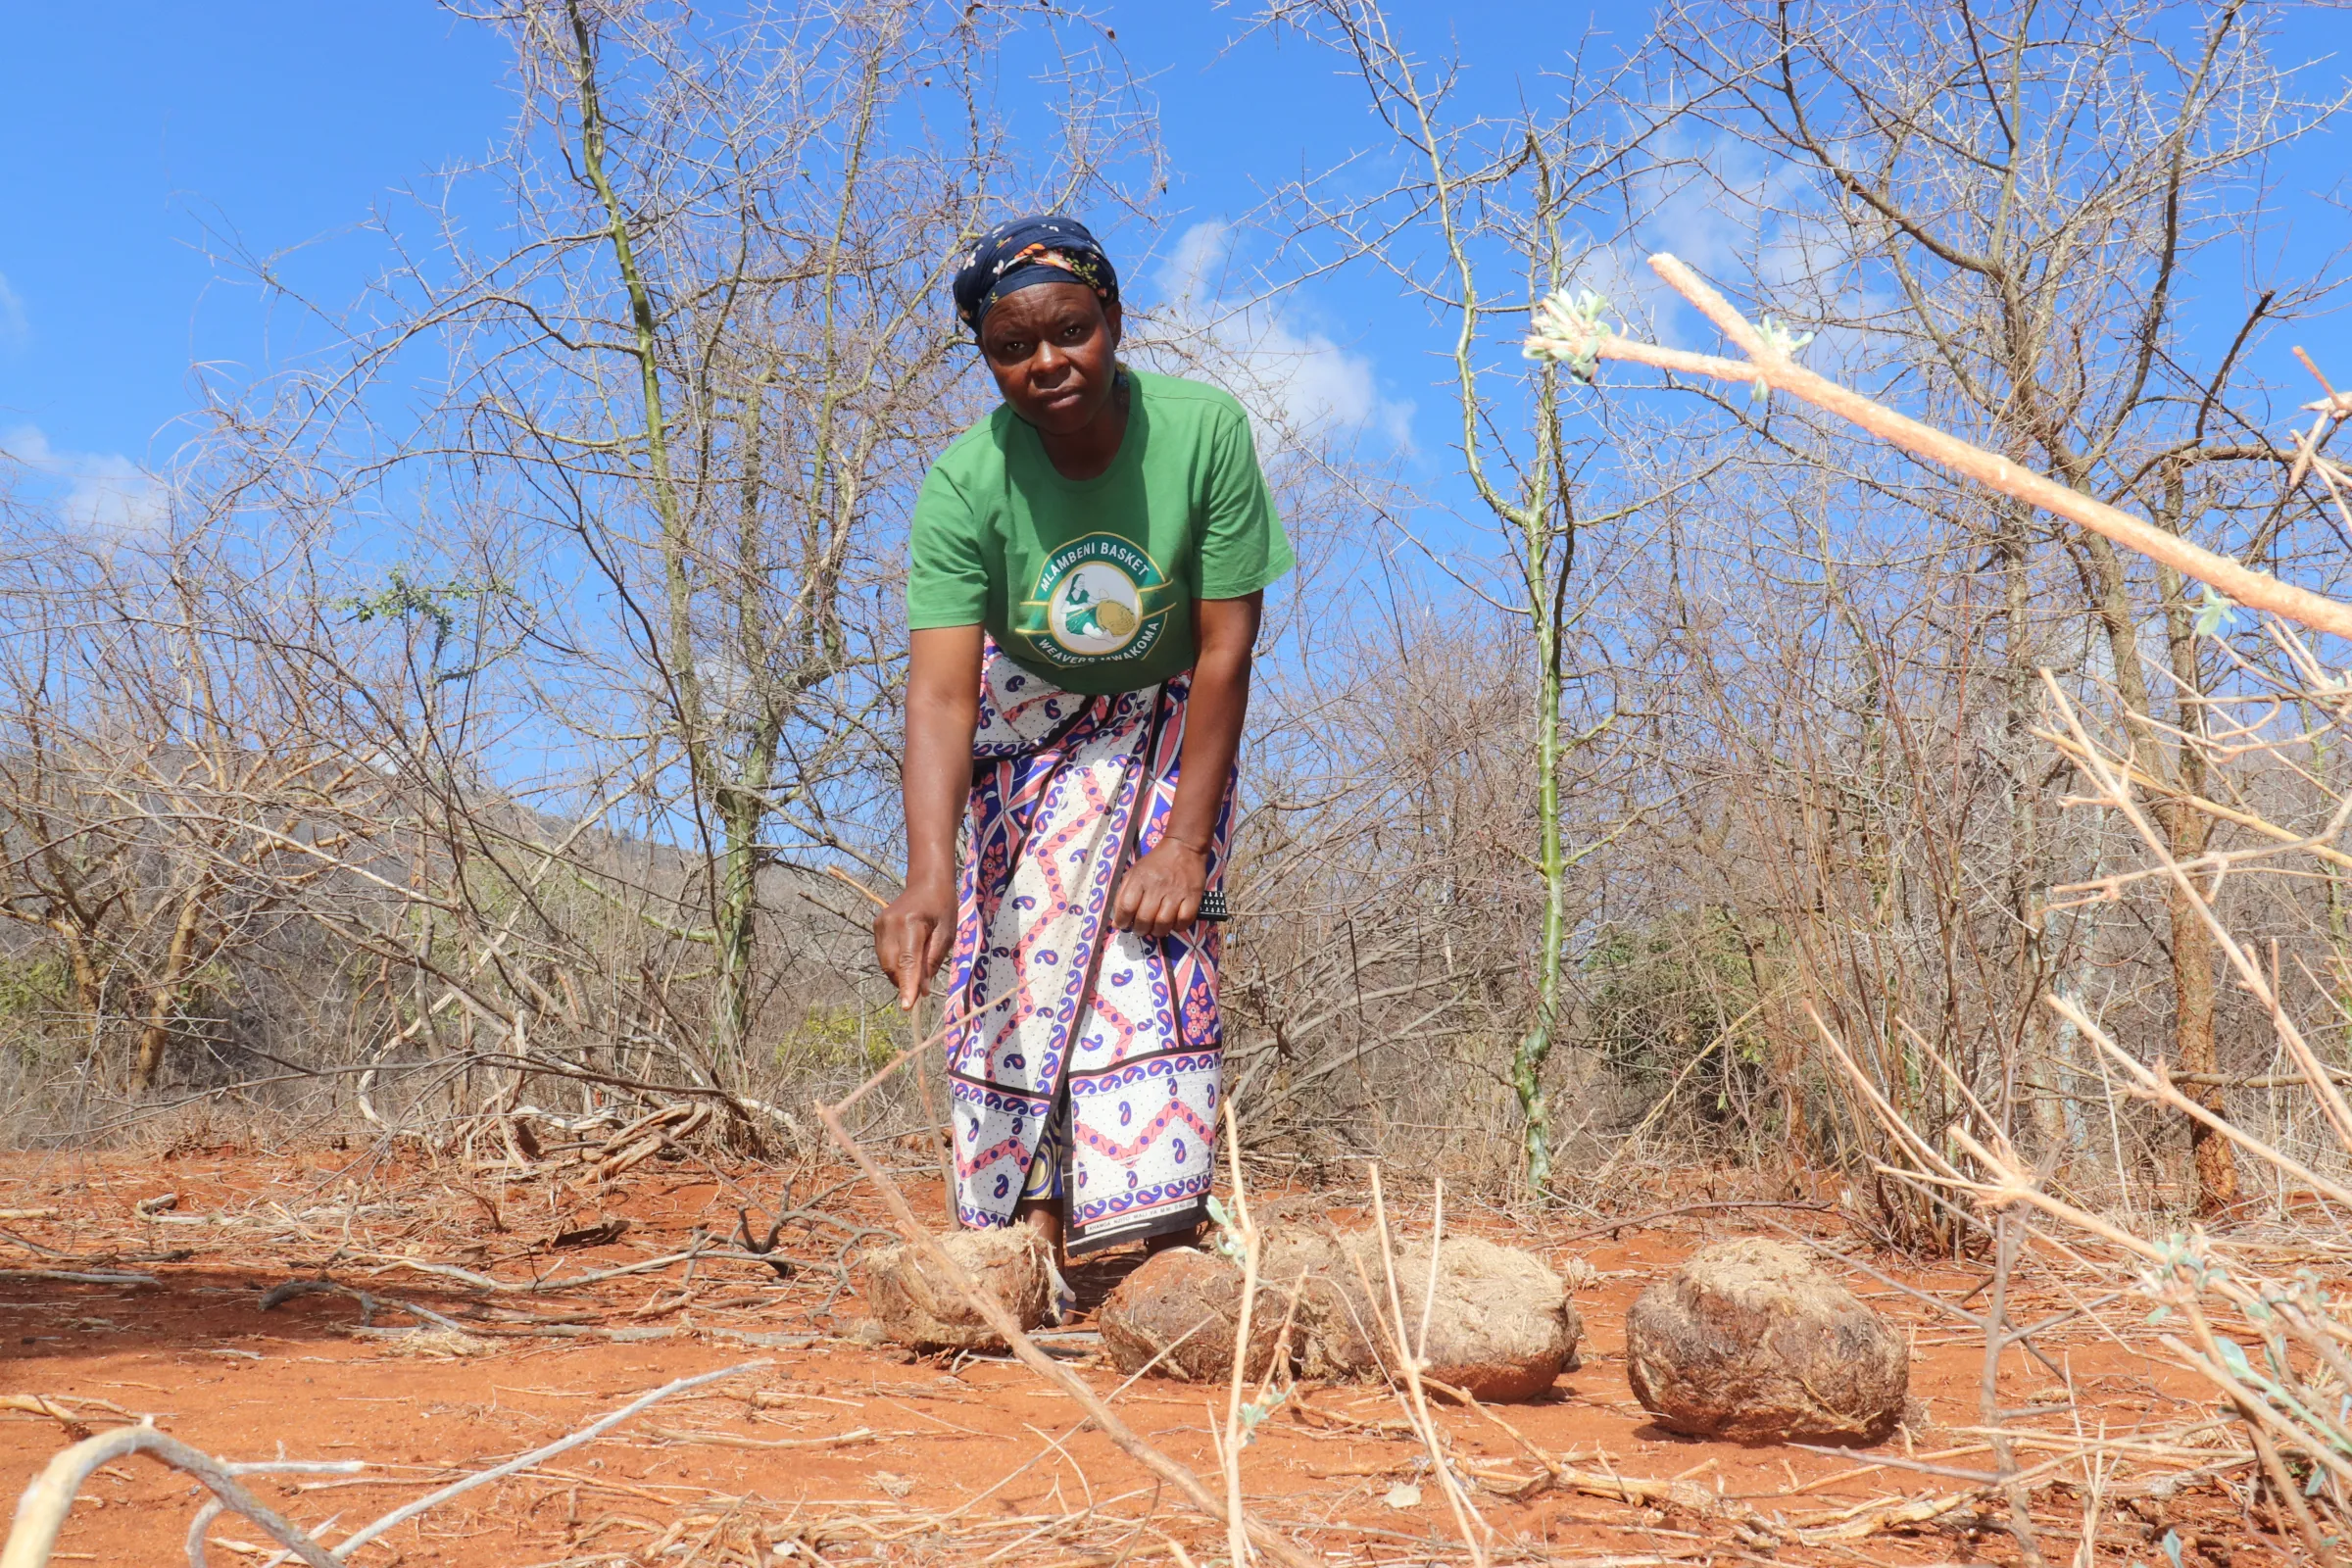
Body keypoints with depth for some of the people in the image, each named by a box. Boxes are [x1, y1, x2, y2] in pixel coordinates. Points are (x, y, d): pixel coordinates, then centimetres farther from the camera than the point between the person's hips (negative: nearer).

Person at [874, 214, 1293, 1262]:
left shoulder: (1204, 432, -28)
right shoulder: (965, 487, -27)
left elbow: (1224, 650, -23)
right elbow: (940, 692, -34)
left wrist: (1186, 844, -24)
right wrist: (928, 878, -48)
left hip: (1163, 717, -1)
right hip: (1030, 712, 1)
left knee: (1156, 930, -15)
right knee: (1012, 941, -9)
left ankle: (1161, 1217, -9)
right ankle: (1031, 1216, -2)